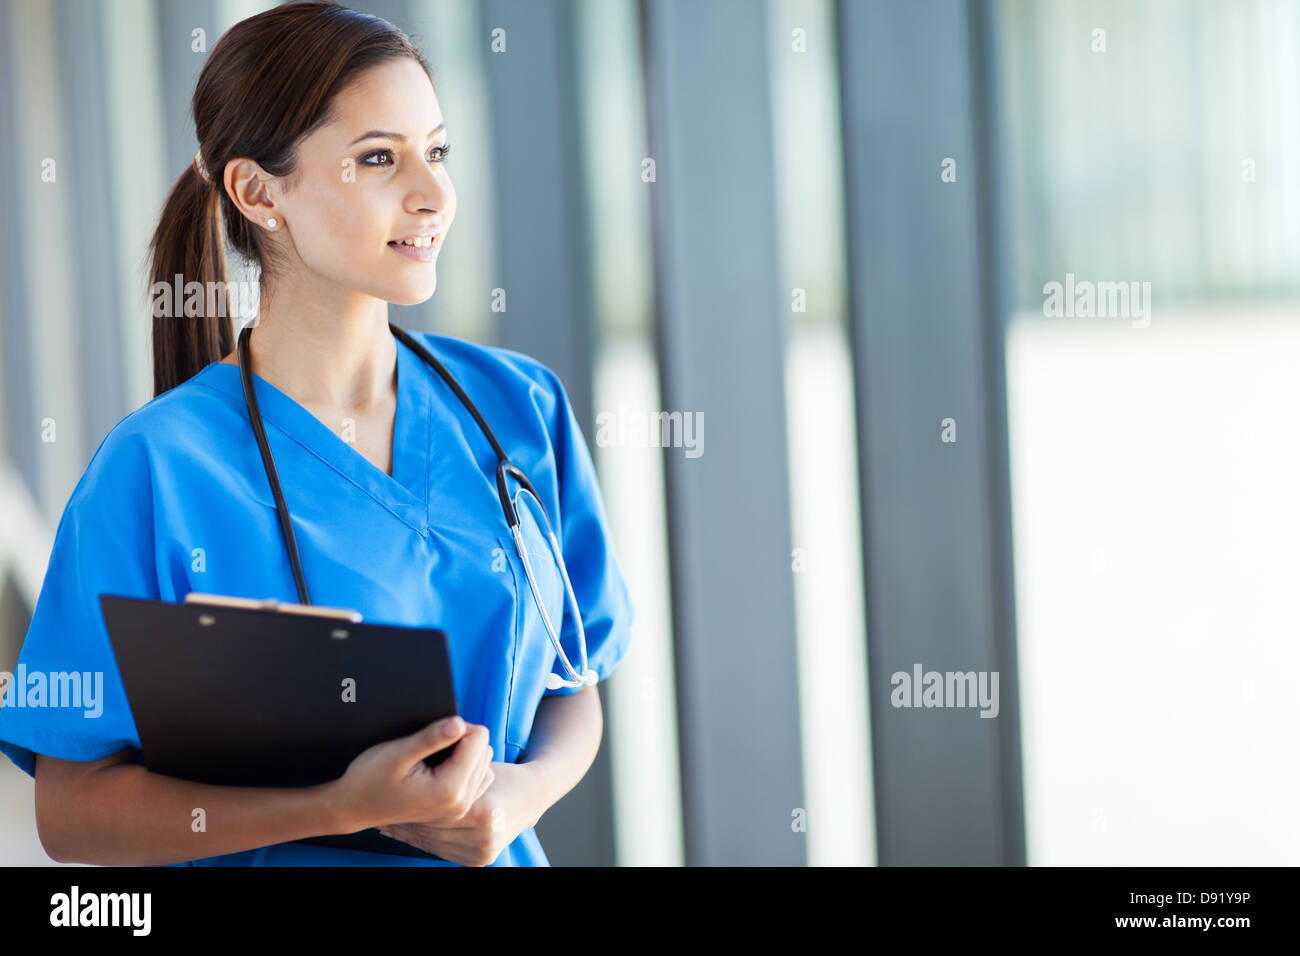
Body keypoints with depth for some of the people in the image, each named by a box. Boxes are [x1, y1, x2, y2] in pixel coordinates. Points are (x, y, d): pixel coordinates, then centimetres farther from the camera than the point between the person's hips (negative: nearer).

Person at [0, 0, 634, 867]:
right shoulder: (156, 470, -8)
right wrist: (346, 808, -17)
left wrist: (523, 791, -7)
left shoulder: (521, 409, 5)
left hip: (491, 855, 4)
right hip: (278, 862, -4)